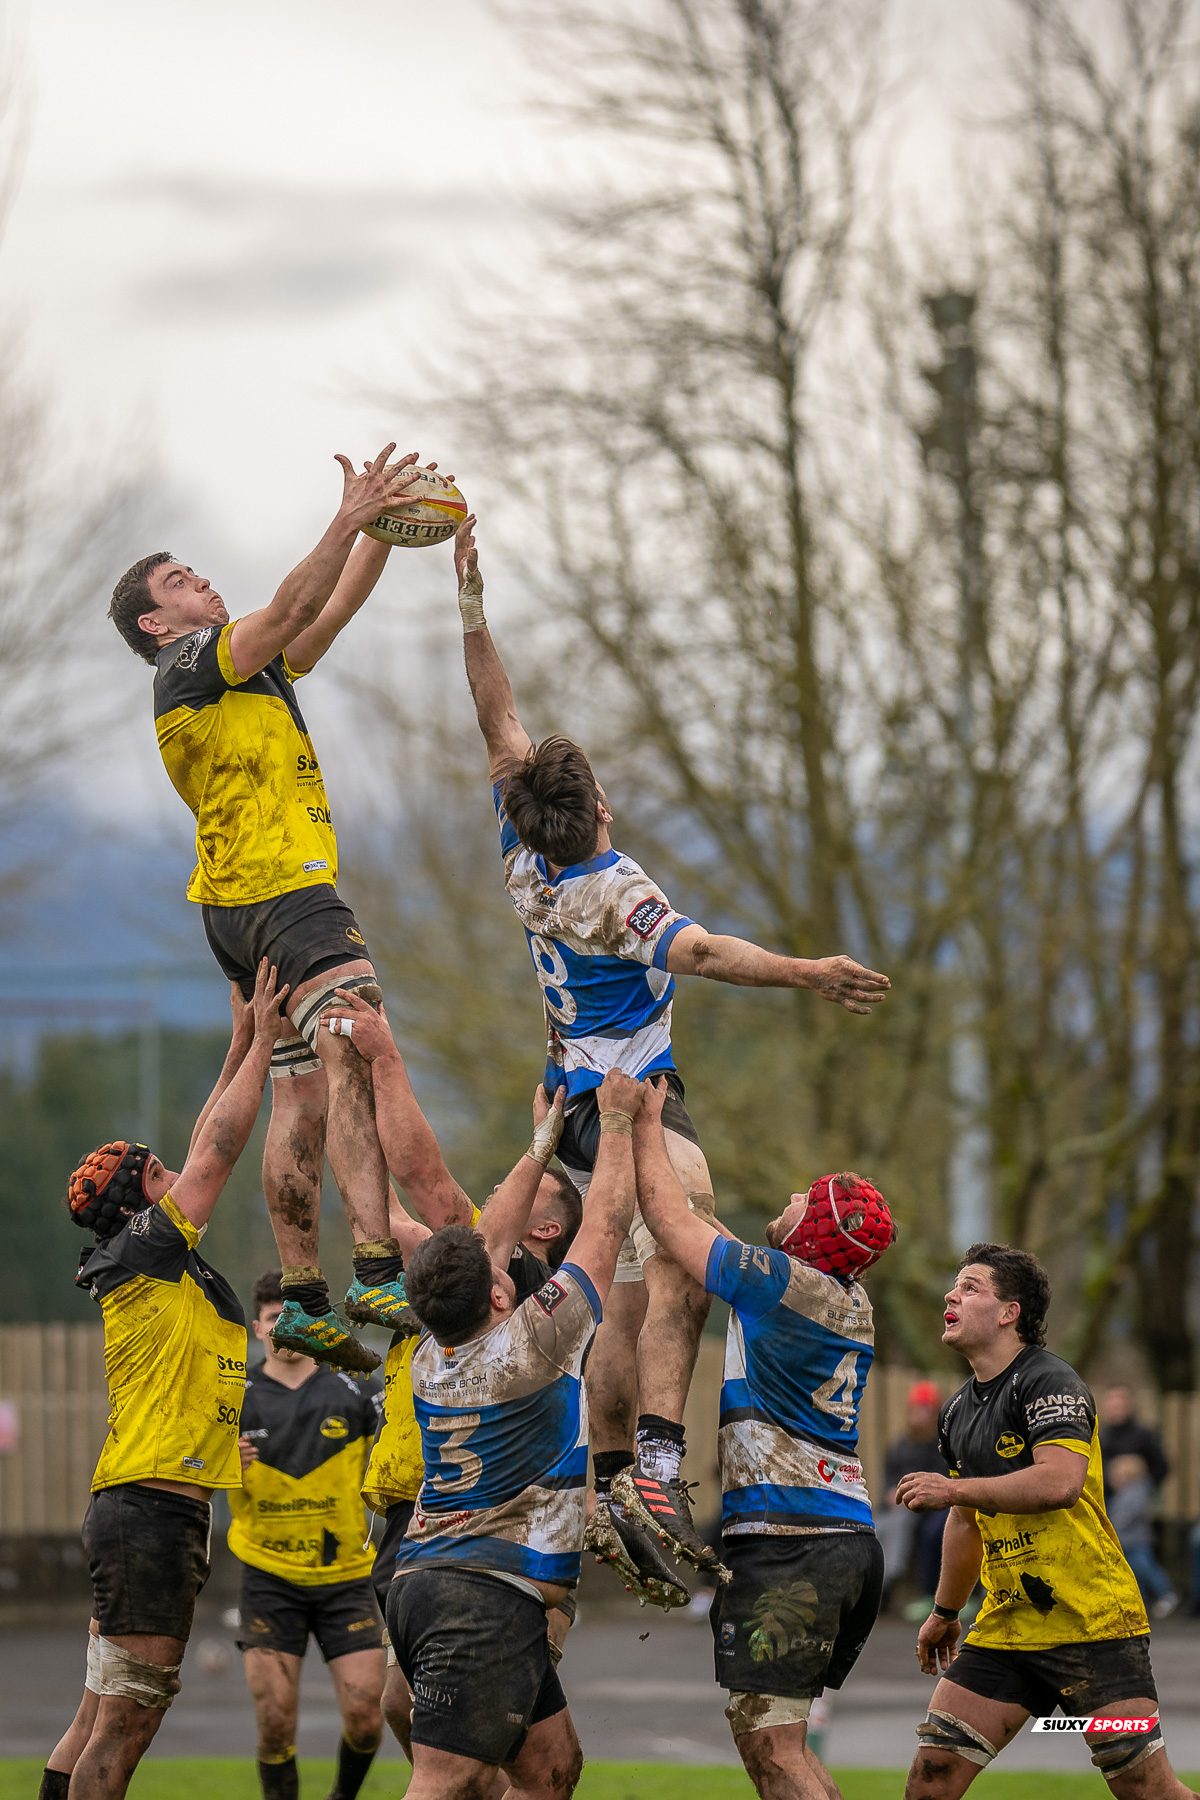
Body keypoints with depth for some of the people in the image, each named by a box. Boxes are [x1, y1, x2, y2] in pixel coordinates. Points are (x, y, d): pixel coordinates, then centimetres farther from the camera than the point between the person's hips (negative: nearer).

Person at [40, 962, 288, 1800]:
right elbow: (217, 1152, -7)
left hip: (142, 1510, 10)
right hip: (152, 1509, -10)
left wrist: (242, 1047, 27)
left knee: (103, 1716, 9)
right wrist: (262, 1040, 1)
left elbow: (207, 1154, 28)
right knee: (125, 1718, -10)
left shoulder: (166, 1261, 17)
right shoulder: (142, 1254, -7)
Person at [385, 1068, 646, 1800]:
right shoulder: (527, 1345, -12)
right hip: (488, 1596, -9)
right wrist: (617, 1118, 10)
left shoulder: (431, 1357, 7)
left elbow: (493, 1239, 23)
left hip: (425, 1579, 9)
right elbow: (606, 1226, -2)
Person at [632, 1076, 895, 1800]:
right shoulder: (853, 1305, 15)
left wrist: (646, 1124, 12)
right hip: (853, 1542, 9)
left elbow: (670, 1219, -2)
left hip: (787, 1543, -9)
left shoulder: (779, 1281, -10)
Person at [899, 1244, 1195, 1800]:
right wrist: (944, 1612, 38)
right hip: (1006, 1624, 8)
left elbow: (1060, 1482, -26)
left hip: (1092, 1623, -8)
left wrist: (953, 1489, -19)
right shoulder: (957, 1413, 16)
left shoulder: (1048, 1381, -10)